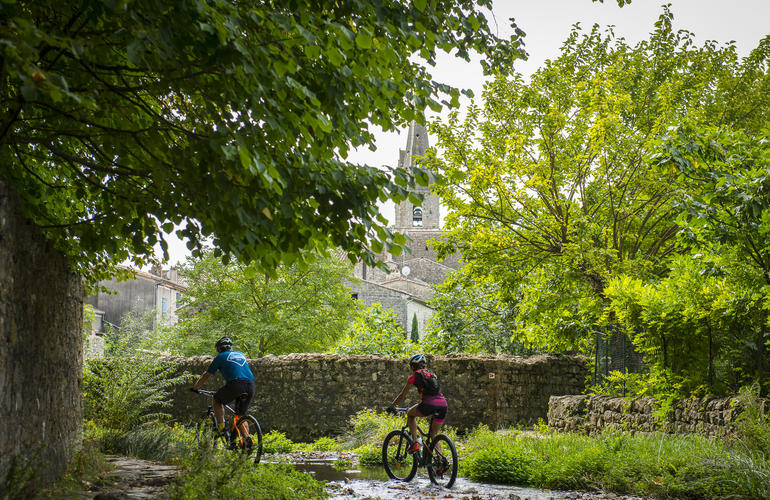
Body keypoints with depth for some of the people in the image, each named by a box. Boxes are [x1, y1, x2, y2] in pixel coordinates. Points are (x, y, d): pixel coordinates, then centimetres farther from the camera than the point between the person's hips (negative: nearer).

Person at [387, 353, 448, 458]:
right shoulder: (432, 374, 27)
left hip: (429, 404, -5)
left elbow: (402, 395, 17)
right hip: (443, 404, 5)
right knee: (434, 436, 20)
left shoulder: (414, 376, 11)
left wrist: (391, 405, 32)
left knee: (410, 414, 25)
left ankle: (416, 441, 10)